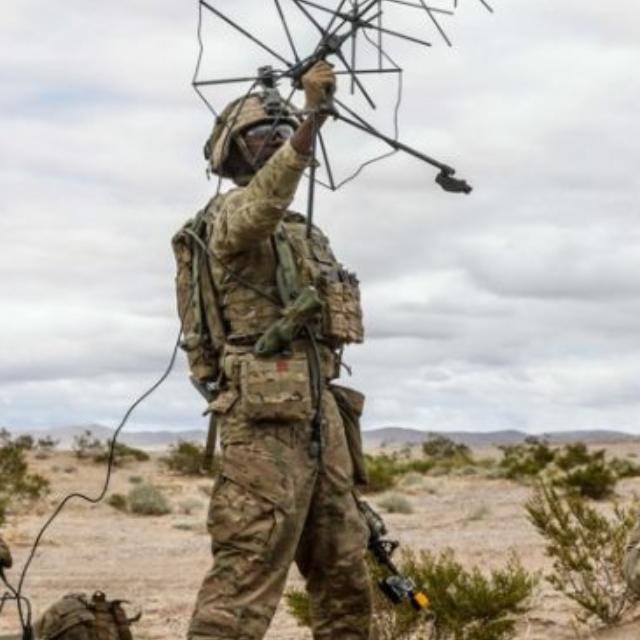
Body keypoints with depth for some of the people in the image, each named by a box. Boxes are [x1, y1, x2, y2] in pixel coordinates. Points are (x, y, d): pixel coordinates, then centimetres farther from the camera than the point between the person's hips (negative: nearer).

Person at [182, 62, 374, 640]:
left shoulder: (304, 234, 24)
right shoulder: (231, 213, -2)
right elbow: (266, 202, -29)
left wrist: (337, 424, 22)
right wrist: (313, 116, -39)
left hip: (317, 407, 9)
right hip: (266, 410, -9)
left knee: (344, 572, 11)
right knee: (246, 577, -14)